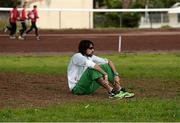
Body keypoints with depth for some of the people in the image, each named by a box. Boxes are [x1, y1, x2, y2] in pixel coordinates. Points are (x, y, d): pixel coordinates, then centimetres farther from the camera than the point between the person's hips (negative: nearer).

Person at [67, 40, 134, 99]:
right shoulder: (77, 57, -17)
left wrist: (116, 75, -11)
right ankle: (111, 91, -35)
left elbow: (108, 62, 3)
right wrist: (105, 74, -33)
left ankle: (120, 91, -15)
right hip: (77, 88, -8)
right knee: (92, 69, -30)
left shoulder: (91, 57, 5)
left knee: (105, 66, -4)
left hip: (88, 88, 8)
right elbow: (92, 65, -33)